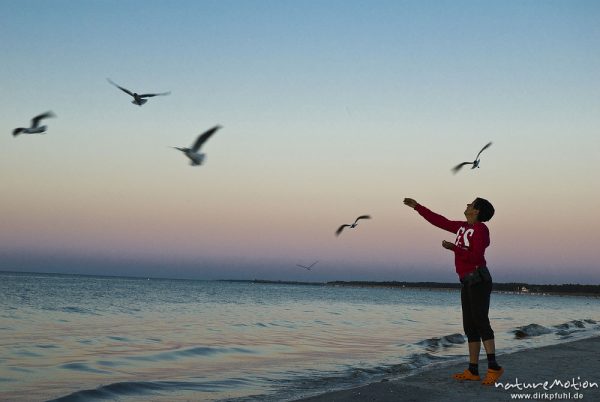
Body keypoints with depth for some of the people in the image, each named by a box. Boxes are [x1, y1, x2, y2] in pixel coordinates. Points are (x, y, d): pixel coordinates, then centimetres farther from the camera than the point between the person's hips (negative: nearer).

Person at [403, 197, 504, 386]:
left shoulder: (480, 229, -9)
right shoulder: (463, 227, 16)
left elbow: (476, 257, -18)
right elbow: (439, 221, 26)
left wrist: (453, 248, -22)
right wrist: (417, 206, 28)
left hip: (479, 280, -9)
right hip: (467, 282, 9)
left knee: (480, 322, -19)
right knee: (470, 326, 6)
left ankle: (493, 367, -23)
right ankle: (473, 371, 6)